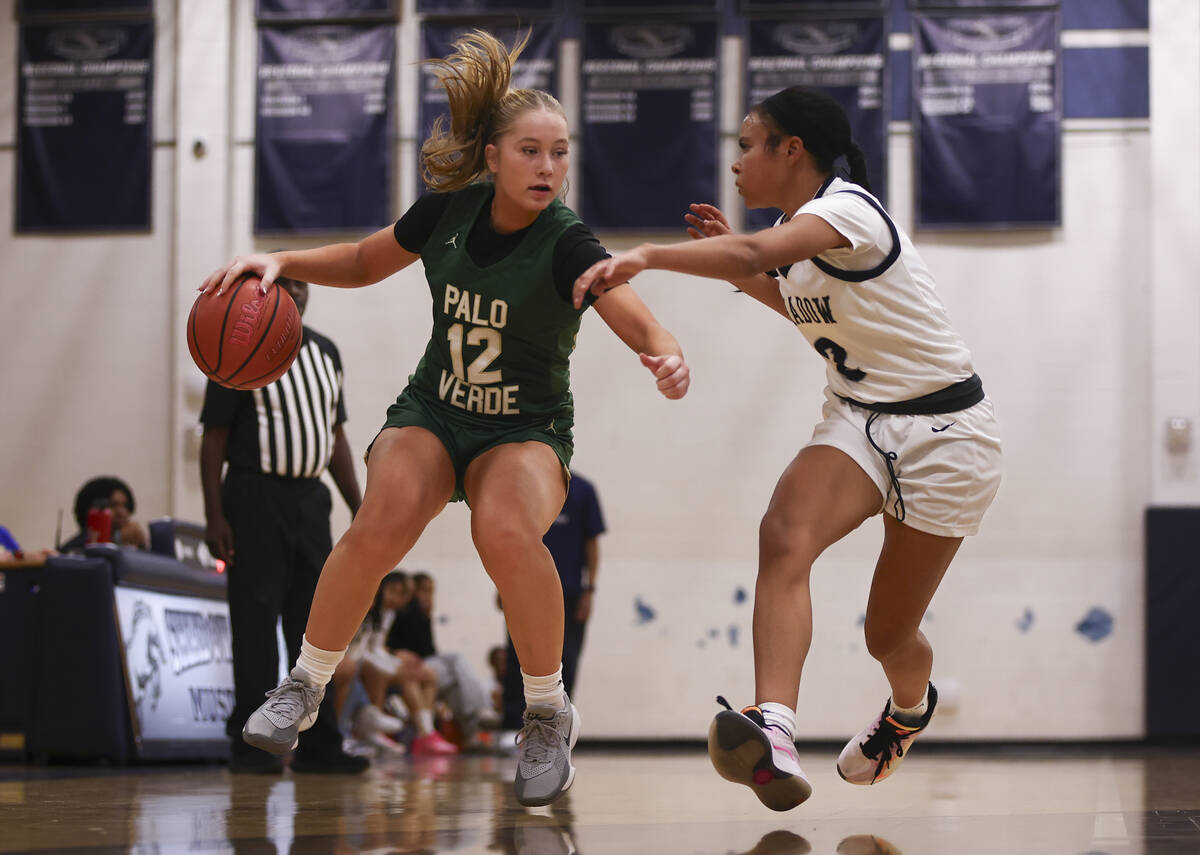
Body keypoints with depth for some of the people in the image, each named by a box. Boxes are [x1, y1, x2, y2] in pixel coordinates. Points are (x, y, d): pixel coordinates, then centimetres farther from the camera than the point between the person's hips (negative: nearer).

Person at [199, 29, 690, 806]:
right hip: (433, 413, 3)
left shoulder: (566, 246, -18)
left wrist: (666, 355, -59)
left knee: (507, 531, -35)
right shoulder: (448, 211, -6)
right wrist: (282, 263, -3)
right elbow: (364, 262, 13)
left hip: (527, 430, -3)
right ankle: (304, 688, -5)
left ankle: (548, 713, -12)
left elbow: (631, 313, -36)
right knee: (383, 524, -28)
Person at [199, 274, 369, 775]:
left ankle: (318, 746, 10)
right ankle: (250, 745, -2)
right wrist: (214, 516, -14)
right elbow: (214, 438, -7)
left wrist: (359, 508, 12)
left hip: (310, 498, 6)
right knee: (256, 621, -6)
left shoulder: (325, 352, 14)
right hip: (256, 496, -6)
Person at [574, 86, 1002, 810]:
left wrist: (648, 254, -53)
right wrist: (737, 265, 11)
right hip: (858, 419, 7)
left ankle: (912, 705, 43)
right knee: (785, 534, -28)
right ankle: (775, 732, -46)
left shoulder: (847, 207, -21)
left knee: (890, 636, 4)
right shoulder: (800, 228, 7)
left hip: (944, 435, -7)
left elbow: (759, 253, -41)